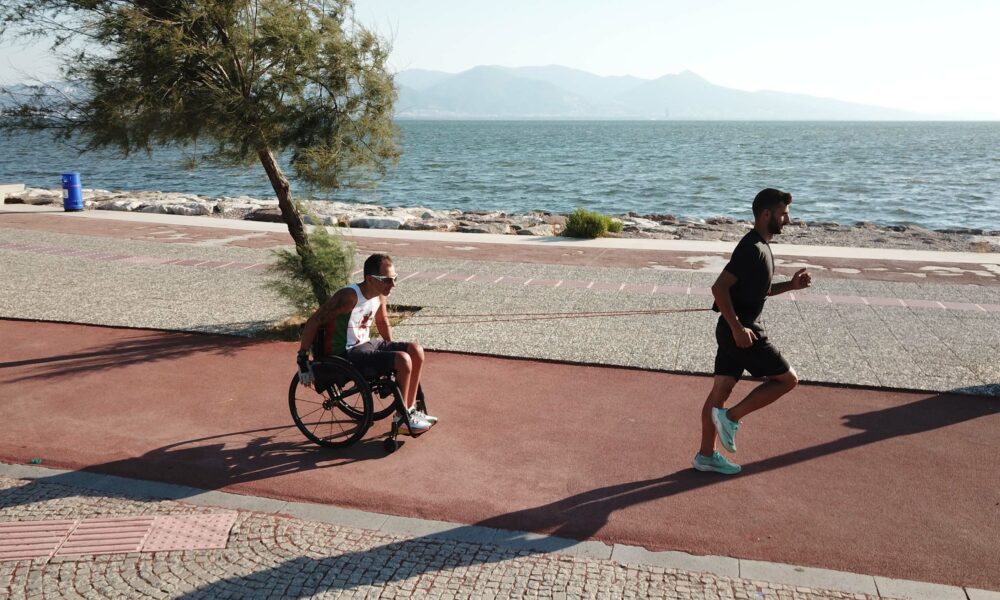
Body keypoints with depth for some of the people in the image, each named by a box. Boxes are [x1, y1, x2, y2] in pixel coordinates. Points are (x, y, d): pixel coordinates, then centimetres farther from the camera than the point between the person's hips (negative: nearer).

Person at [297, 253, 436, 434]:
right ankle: (402, 418, -5)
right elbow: (313, 322, -22)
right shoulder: (349, 297, -25)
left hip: (365, 344, 9)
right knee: (403, 360, -23)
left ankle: (411, 409, 7)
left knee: (416, 351, -2)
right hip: (345, 354, -9)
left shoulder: (380, 295, 0)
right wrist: (302, 359, -20)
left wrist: (392, 349, 21)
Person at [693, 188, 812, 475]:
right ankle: (731, 417, 1)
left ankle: (706, 455, 19)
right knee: (788, 378, 1)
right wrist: (738, 328, -24)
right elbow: (719, 288, -25)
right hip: (741, 331, -10)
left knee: (721, 388, 11)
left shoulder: (759, 246, 14)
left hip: (734, 330, 10)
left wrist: (791, 285, 10)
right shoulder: (752, 249, -18)